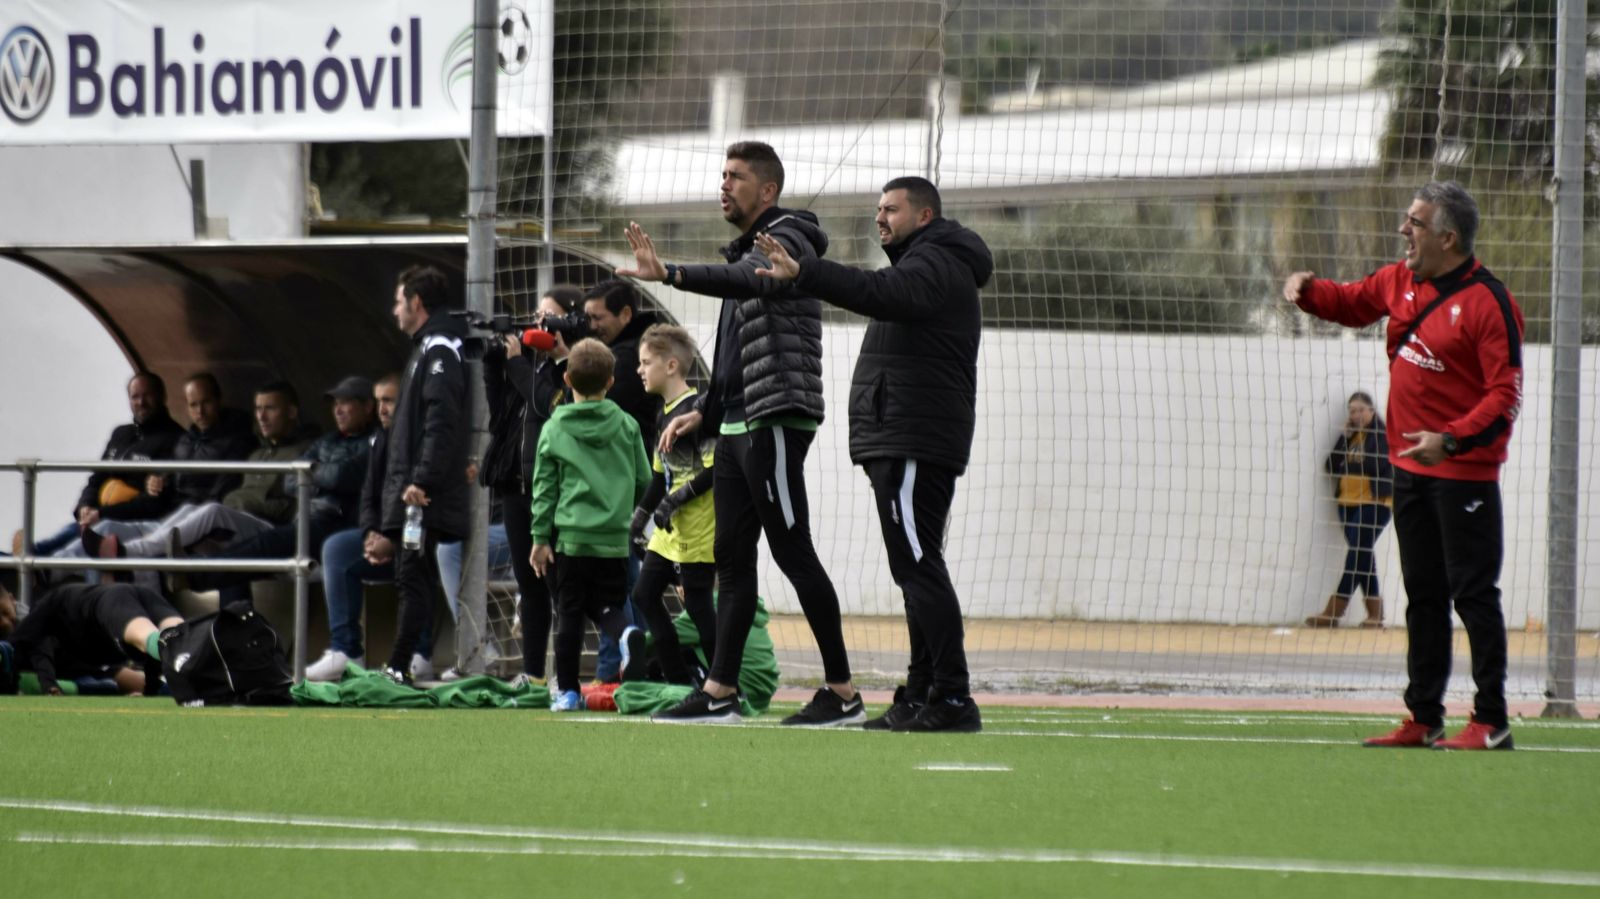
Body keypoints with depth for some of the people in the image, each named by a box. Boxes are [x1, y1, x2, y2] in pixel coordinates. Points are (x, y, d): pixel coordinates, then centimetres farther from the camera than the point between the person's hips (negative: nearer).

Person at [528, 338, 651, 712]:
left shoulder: (554, 429, 0)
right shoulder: (626, 426, 3)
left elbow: (544, 487, 1)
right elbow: (644, 480, 9)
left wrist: (540, 538, 4)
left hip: (570, 533, -1)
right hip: (615, 537, 1)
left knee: (569, 611, 6)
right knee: (606, 605, 12)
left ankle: (567, 690, 6)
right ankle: (627, 634, -22)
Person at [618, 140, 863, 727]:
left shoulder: (788, 239, -7)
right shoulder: (746, 250, 23)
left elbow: (747, 280, -31)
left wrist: (671, 275, -44)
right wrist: (704, 411, 18)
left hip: (776, 423, -10)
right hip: (735, 427, 10)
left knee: (793, 552, -10)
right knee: (732, 556, 8)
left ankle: (842, 692, -9)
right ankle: (720, 691, 9)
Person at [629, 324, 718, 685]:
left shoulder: (695, 409, -15)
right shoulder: (665, 412, 14)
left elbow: (715, 466, -21)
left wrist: (677, 499, -21)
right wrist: (641, 515, 21)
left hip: (698, 528, -10)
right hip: (670, 529, 10)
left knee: (697, 605, -7)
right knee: (644, 594, 9)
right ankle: (679, 681, 13)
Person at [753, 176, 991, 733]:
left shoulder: (935, 264, -9)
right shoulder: (926, 264, 26)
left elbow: (880, 293, -29)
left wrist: (802, 274, -38)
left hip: (914, 448, -11)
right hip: (903, 447, 11)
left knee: (917, 566, -15)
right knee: (917, 568, 10)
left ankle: (952, 697, -19)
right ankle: (922, 695, 11)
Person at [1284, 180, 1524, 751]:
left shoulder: (1488, 303, -16)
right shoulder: (1400, 282, 7)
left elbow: (1505, 396, -19)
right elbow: (1351, 303, 26)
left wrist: (1452, 439, -31)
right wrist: (1306, 290, 5)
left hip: (1463, 472, -8)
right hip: (1411, 466, 8)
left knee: (1473, 593, -6)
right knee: (1423, 595, 13)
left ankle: (1492, 721, -3)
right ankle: (1424, 717, 19)